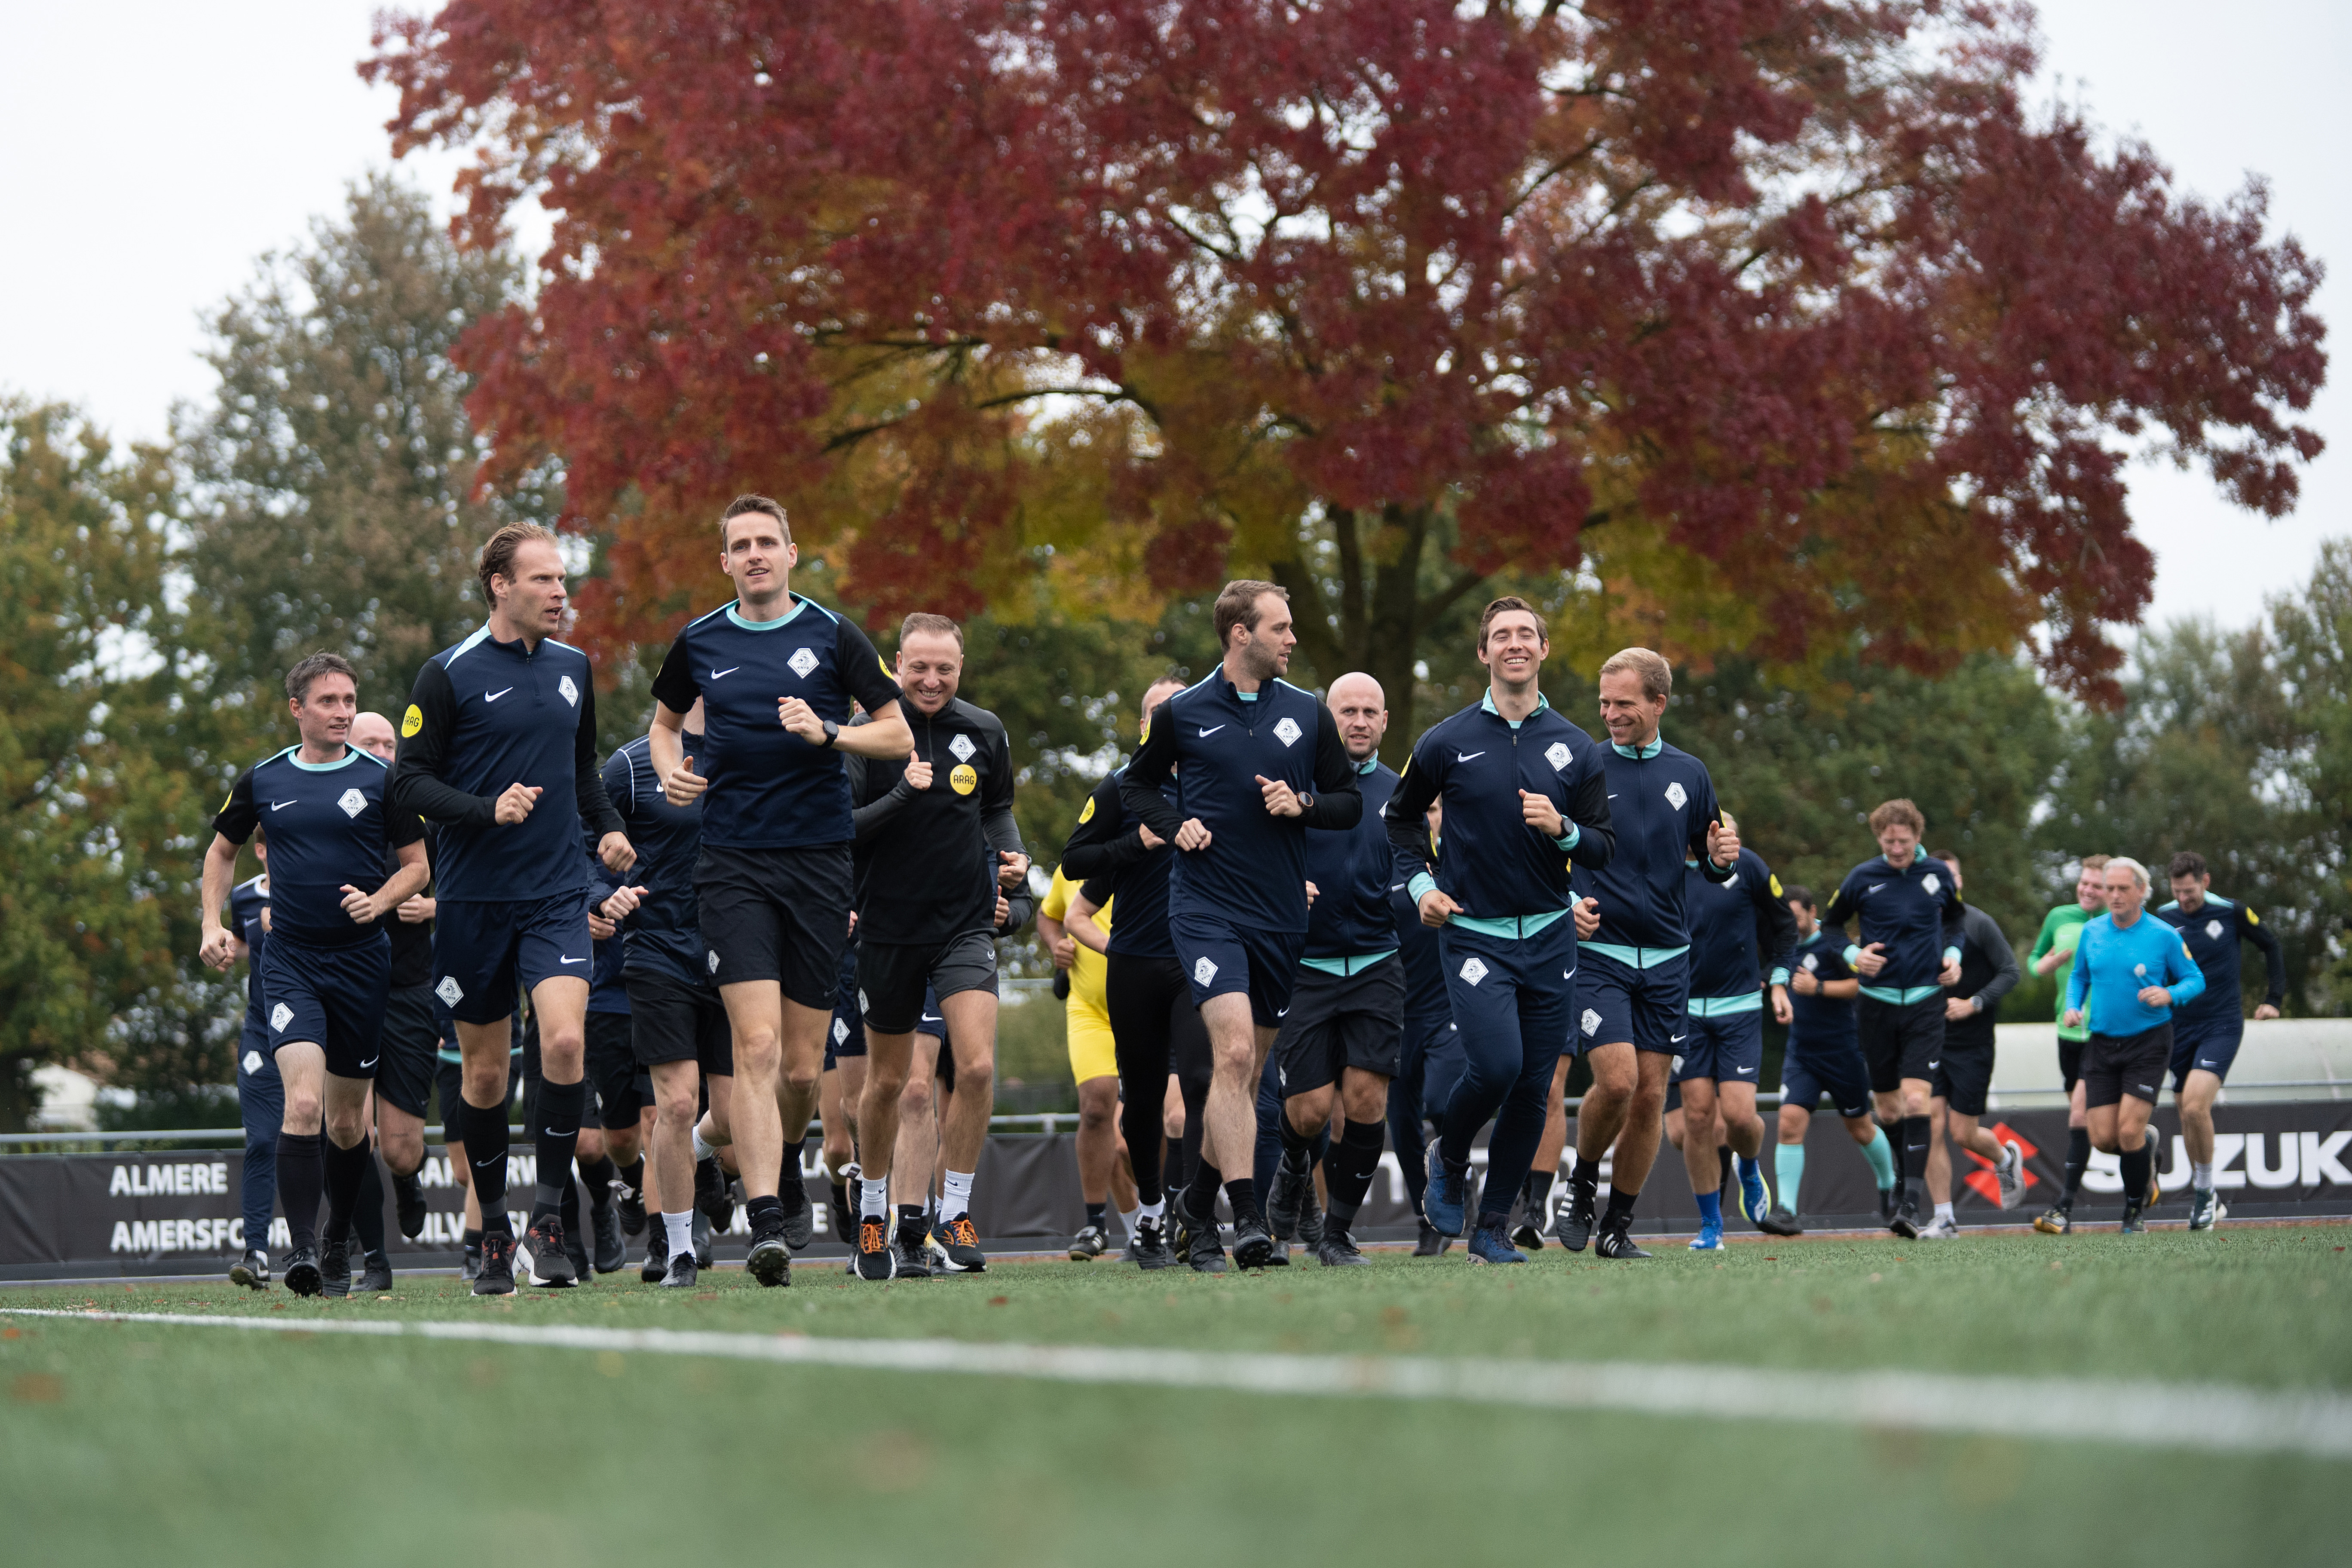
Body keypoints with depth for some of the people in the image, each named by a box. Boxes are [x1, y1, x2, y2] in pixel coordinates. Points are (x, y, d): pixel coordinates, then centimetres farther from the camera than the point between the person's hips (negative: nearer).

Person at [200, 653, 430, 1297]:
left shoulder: (380, 780, 1)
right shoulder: (263, 781, 5)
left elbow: (418, 863, 7)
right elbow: (222, 851, 21)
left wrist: (378, 902, -11)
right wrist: (213, 924, 8)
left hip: (362, 960, 1)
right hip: (289, 960, -1)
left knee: (347, 1119, 8)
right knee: (303, 1100, -20)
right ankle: (302, 1249, -20)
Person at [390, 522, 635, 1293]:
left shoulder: (574, 668, 10)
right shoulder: (449, 675, -5)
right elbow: (408, 781, -7)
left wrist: (608, 826, 8)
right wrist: (488, 809, -21)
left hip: (556, 895, 3)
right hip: (472, 901, -3)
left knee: (565, 1040, -18)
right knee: (485, 1071, 5)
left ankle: (547, 1217, -8)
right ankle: (494, 1230, 21)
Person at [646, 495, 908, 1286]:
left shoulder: (832, 636, 2)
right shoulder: (699, 643, 7)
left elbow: (898, 736, 3)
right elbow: (664, 721, 25)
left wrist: (827, 733, -14)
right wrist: (670, 770, 4)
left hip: (819, 862, 0)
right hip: (733, 864, 0)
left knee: (803, 1065, 4)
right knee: (757, 1043, -15)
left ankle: (785, 1165, 36)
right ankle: (765, 1225, -19)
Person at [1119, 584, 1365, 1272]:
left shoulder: (1308, 714, 6)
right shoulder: (1183, 712, 0)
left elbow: (1350, 802, 12)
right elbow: (1137, 784, 15)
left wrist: (1302, 804, -8)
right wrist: (1175, 823, -4)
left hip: (1281, 916, 4)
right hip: (1206, 907, -4)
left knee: (1248, 1067, 11)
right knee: (1234, 1049, -20)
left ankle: (1200, 1200, 31)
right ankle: (1247, 1218, -22)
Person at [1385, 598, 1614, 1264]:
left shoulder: (1576, 749, 6)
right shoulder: (1446, 743, 0)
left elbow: (1603, 850, 6)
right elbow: (1402, 816, 16)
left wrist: (1562, 828, -14)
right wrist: (1421, 884, 2)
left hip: (1550, 935, 3)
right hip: (1473, 933, -3)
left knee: (1532, 1091, 2)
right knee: (1496, 1066, -21)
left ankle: (1492, 1228, 14)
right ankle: (1448, 1160, 10)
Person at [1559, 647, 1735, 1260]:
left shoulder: (1689, 774, 8)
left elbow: (1709, 864, 16)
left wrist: (1722, 857, -7)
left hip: (1667, 958, 3)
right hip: (1597, 951, -3)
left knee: (1651, 1094, 2)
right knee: (1617, 1079, -17)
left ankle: (1619, 1225, 14)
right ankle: (1581, 1185, 9)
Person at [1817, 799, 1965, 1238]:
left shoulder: (1938, 874, 2)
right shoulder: (1862, 878, -2)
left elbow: (1955, 920, 21)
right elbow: (1829, 927, 10)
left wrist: (1953, 953, 3)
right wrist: (1853, 954, -8)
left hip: (1925, 1003, -1)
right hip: (1877, 1003, 1)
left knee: (1916, 1102, -15)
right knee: (1888, 1110, 7)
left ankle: (1911, 1205, -21)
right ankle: (1898, 1187, 26)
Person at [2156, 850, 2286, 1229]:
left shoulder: (2233, 914, -6)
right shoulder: (2162, 919, -1)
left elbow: (2273, 948, 8)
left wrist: (2273, 999, 2)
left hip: (2222, 1026, -3)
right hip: (2179, 1027, 3)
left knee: (2195, 1108, -21)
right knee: (2188, 1116, 7)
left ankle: (2204, 1191, -4)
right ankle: (2205, 1200, 23)